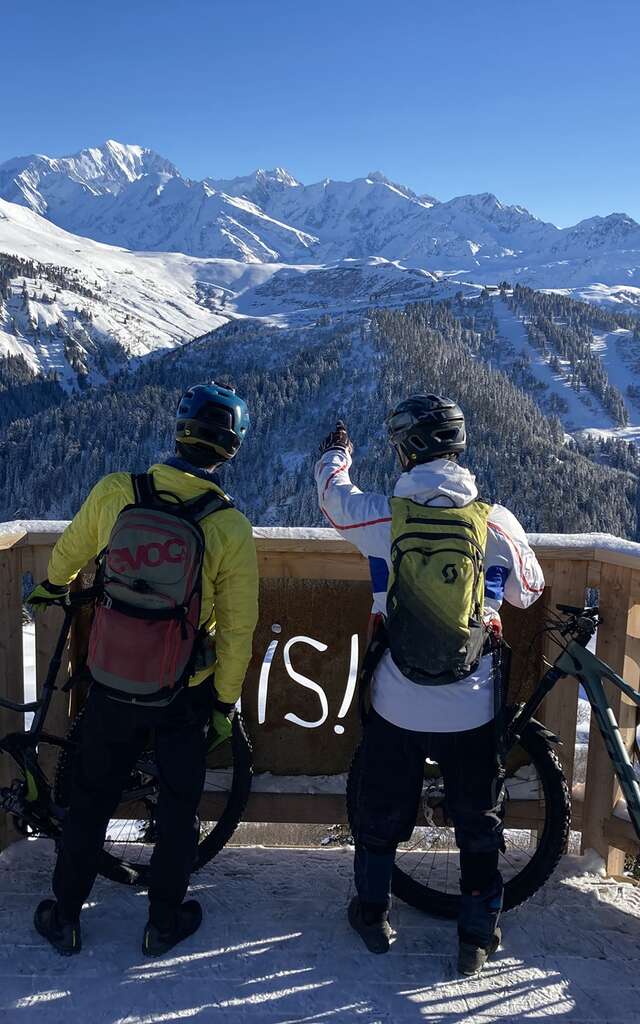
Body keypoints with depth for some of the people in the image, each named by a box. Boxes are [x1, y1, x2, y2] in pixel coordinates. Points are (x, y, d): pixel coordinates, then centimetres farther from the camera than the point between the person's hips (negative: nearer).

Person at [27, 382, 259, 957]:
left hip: (111, 684, 2)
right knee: (179, 806, 19)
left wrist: (53, 586, 31)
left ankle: (65, 919, 37)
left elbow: (71, 550, 9)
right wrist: (226, 702, 1)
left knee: (90, 800, 21)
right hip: (184, 694, -2)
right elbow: (237, 628, -12)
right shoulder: (230, 526, -17)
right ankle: (164, 923, 34)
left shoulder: (114, 493, -11)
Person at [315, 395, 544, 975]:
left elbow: (335, 494, 9)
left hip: (395, 709, 0)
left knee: (381, 816, 22)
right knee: (480, 823, 19)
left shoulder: (383, 518, -13)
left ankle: (373, 916, 39)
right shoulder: (496, 521, -13)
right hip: (472, 711, 0)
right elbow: (527, 592, 3)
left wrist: (335, 453, 30)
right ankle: (479, 938, 33)